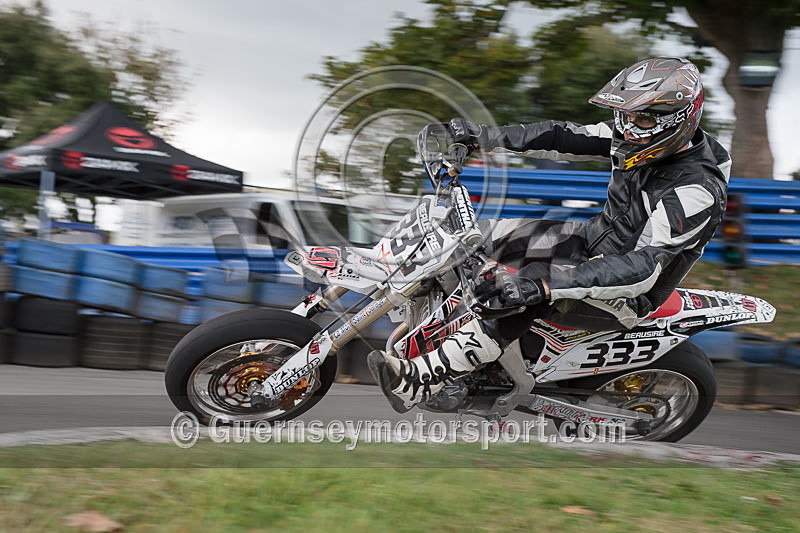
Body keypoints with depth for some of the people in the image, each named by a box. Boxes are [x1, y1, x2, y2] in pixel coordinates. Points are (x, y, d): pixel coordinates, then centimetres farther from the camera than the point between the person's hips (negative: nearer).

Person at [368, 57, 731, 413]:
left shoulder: (695, 193, -30)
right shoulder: (641, 137, -6)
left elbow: (643, 269, -37)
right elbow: (566, 138, 1)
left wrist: (544, 287, -46)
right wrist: (483, 136, -9)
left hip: (628, 294, -9)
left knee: (528, 297, -35)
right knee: (488, 236, -1)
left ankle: (419, 382, -34)